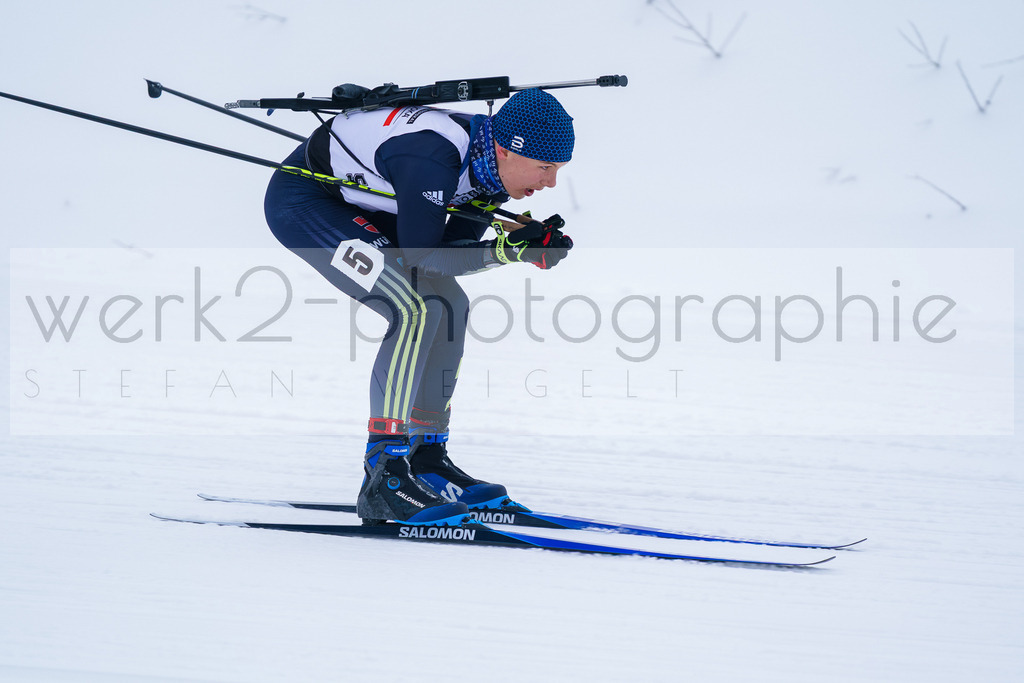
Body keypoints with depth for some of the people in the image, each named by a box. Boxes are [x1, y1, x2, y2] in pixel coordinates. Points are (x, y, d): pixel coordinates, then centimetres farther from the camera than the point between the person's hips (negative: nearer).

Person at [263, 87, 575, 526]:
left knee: (449, 305, 4)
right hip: (300, 202, -10)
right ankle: (384, 477, -21)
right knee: (415, 310, -22)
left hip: (355, 206, 10)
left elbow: (455, 248, -4)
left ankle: (426, 458, 11)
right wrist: (510, 249, -33)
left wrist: (526, 241, -19)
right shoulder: (434, 157, -34)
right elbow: (422, 256, -26)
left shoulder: (494, 163, -8)